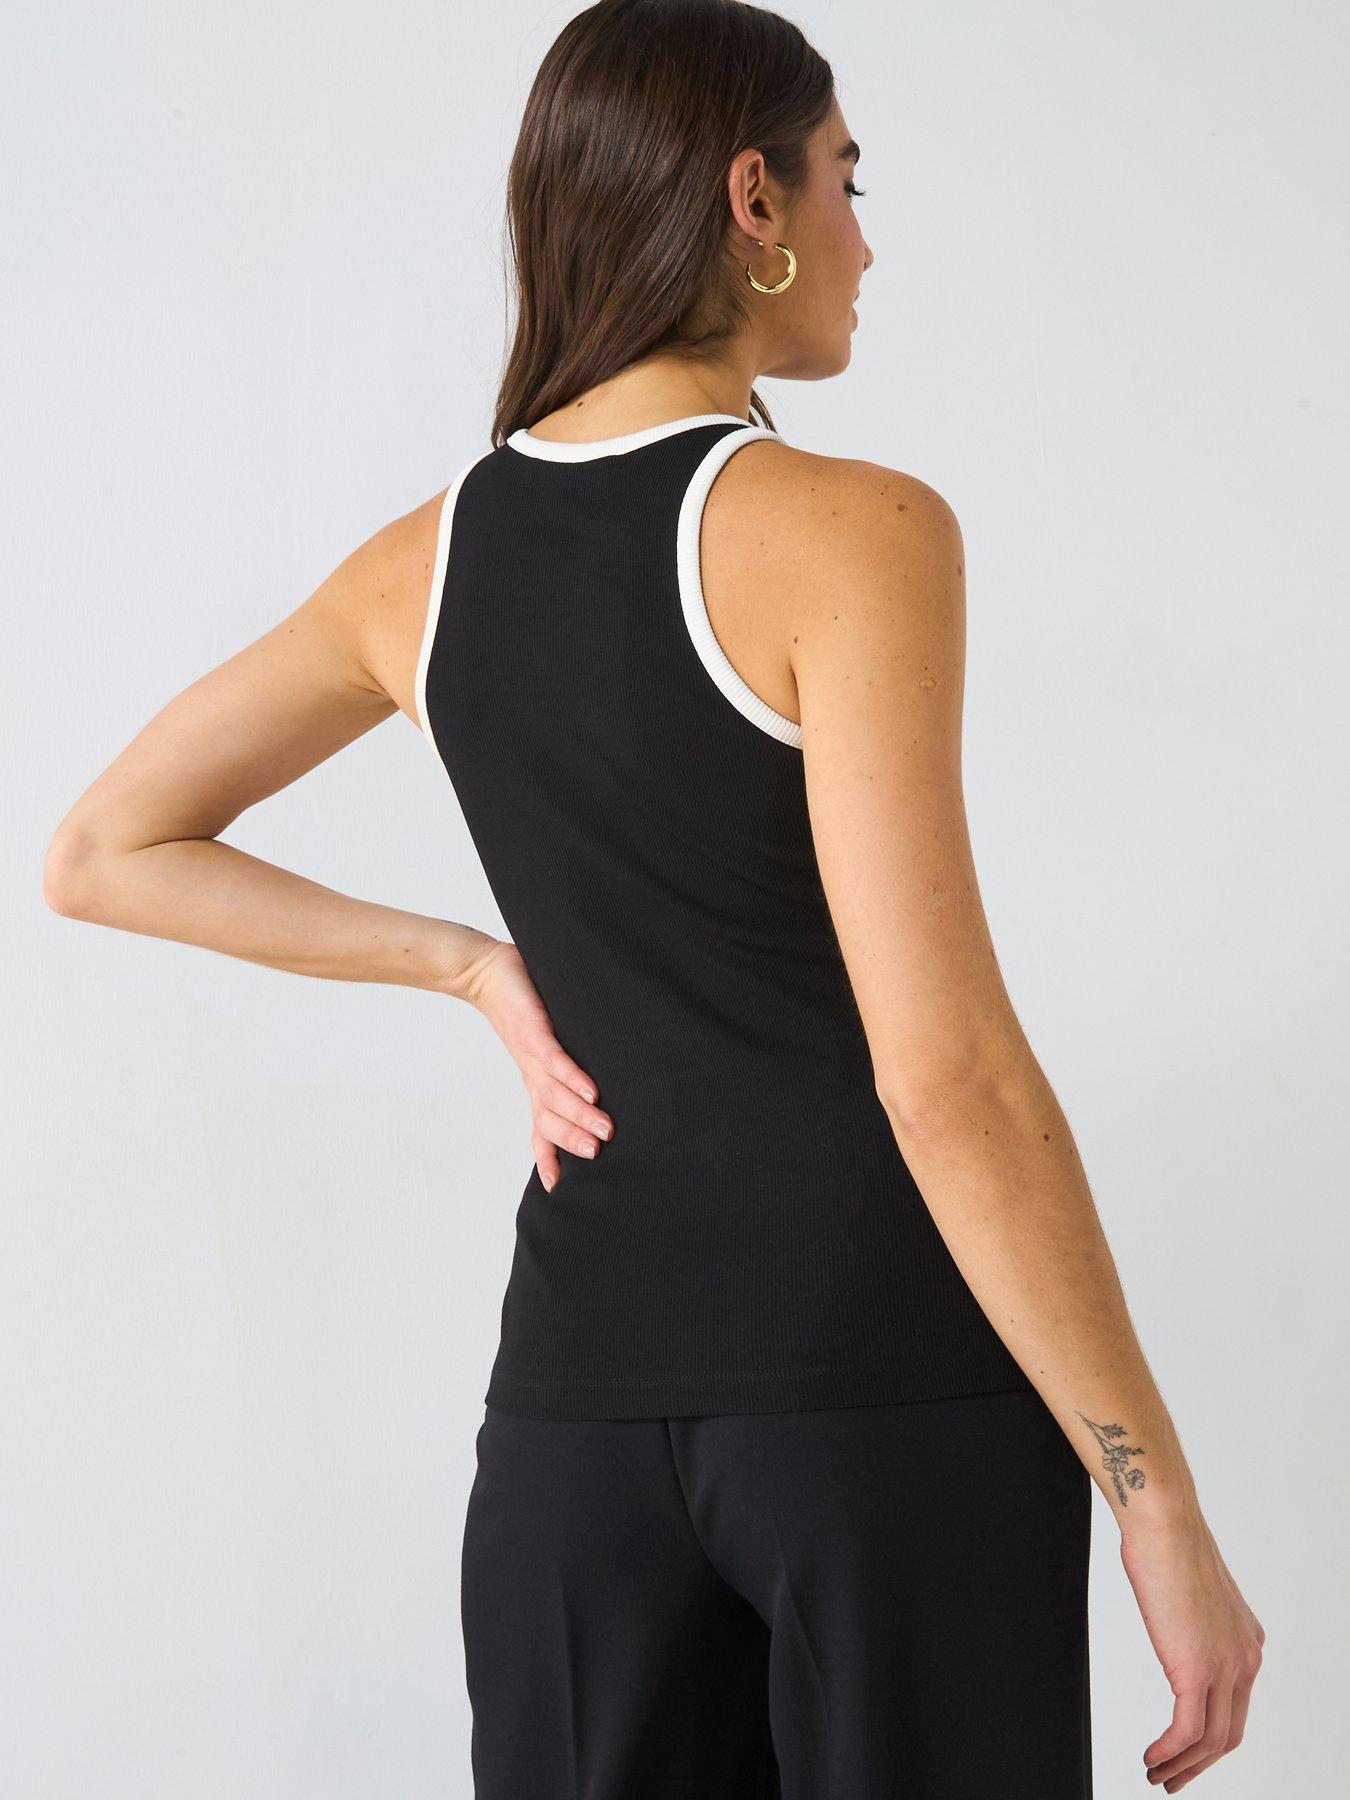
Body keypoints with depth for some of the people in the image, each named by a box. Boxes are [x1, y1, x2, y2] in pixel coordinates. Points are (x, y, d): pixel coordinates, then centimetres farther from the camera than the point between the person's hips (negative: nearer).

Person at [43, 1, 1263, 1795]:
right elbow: (947, 1077, -17)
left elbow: (101, 858, 17)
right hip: (884, 1379, -6)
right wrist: (1164, 1510, -11)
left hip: (580, 1378, 6)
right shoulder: (847, 533, -11)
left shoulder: (431, 555, 8)